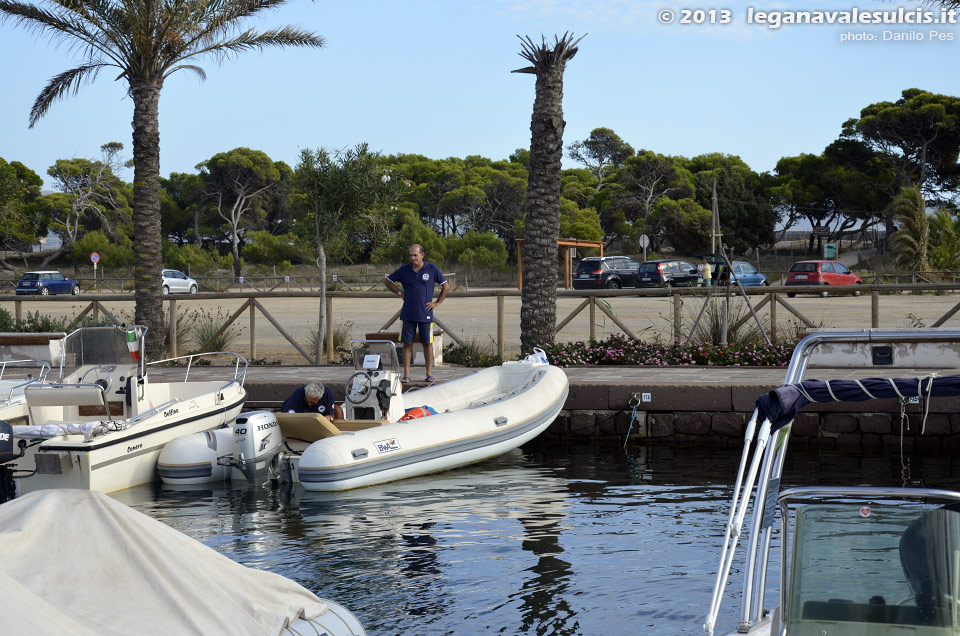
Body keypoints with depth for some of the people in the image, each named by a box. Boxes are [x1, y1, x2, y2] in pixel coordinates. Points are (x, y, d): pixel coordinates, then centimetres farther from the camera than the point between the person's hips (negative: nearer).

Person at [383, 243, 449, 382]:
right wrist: (400, 293, 7)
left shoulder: (432, 269, 0)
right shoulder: (404, 270, 3)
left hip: (425, 314, -1)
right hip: (408, 314, 1)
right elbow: (387, 281, 16)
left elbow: (446, 286, 9)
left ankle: (429, 374, 8)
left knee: (427, 343, 3)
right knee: (407, 343, 0)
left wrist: (437, 302, 4)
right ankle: (406, 375, 3)